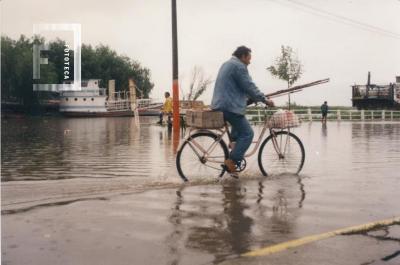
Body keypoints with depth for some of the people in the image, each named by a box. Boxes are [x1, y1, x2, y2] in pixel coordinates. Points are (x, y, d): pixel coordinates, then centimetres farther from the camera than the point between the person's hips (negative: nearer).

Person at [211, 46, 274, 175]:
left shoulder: (227, 64, 22)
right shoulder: (239, 66, -10)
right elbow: (249, 87, -14)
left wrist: (251, 97, 25)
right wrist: (264, 100, -5)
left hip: (221, 104, 10)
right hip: (230, 106, -10)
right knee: (247, 133, -8)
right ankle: (231, 161, -13)